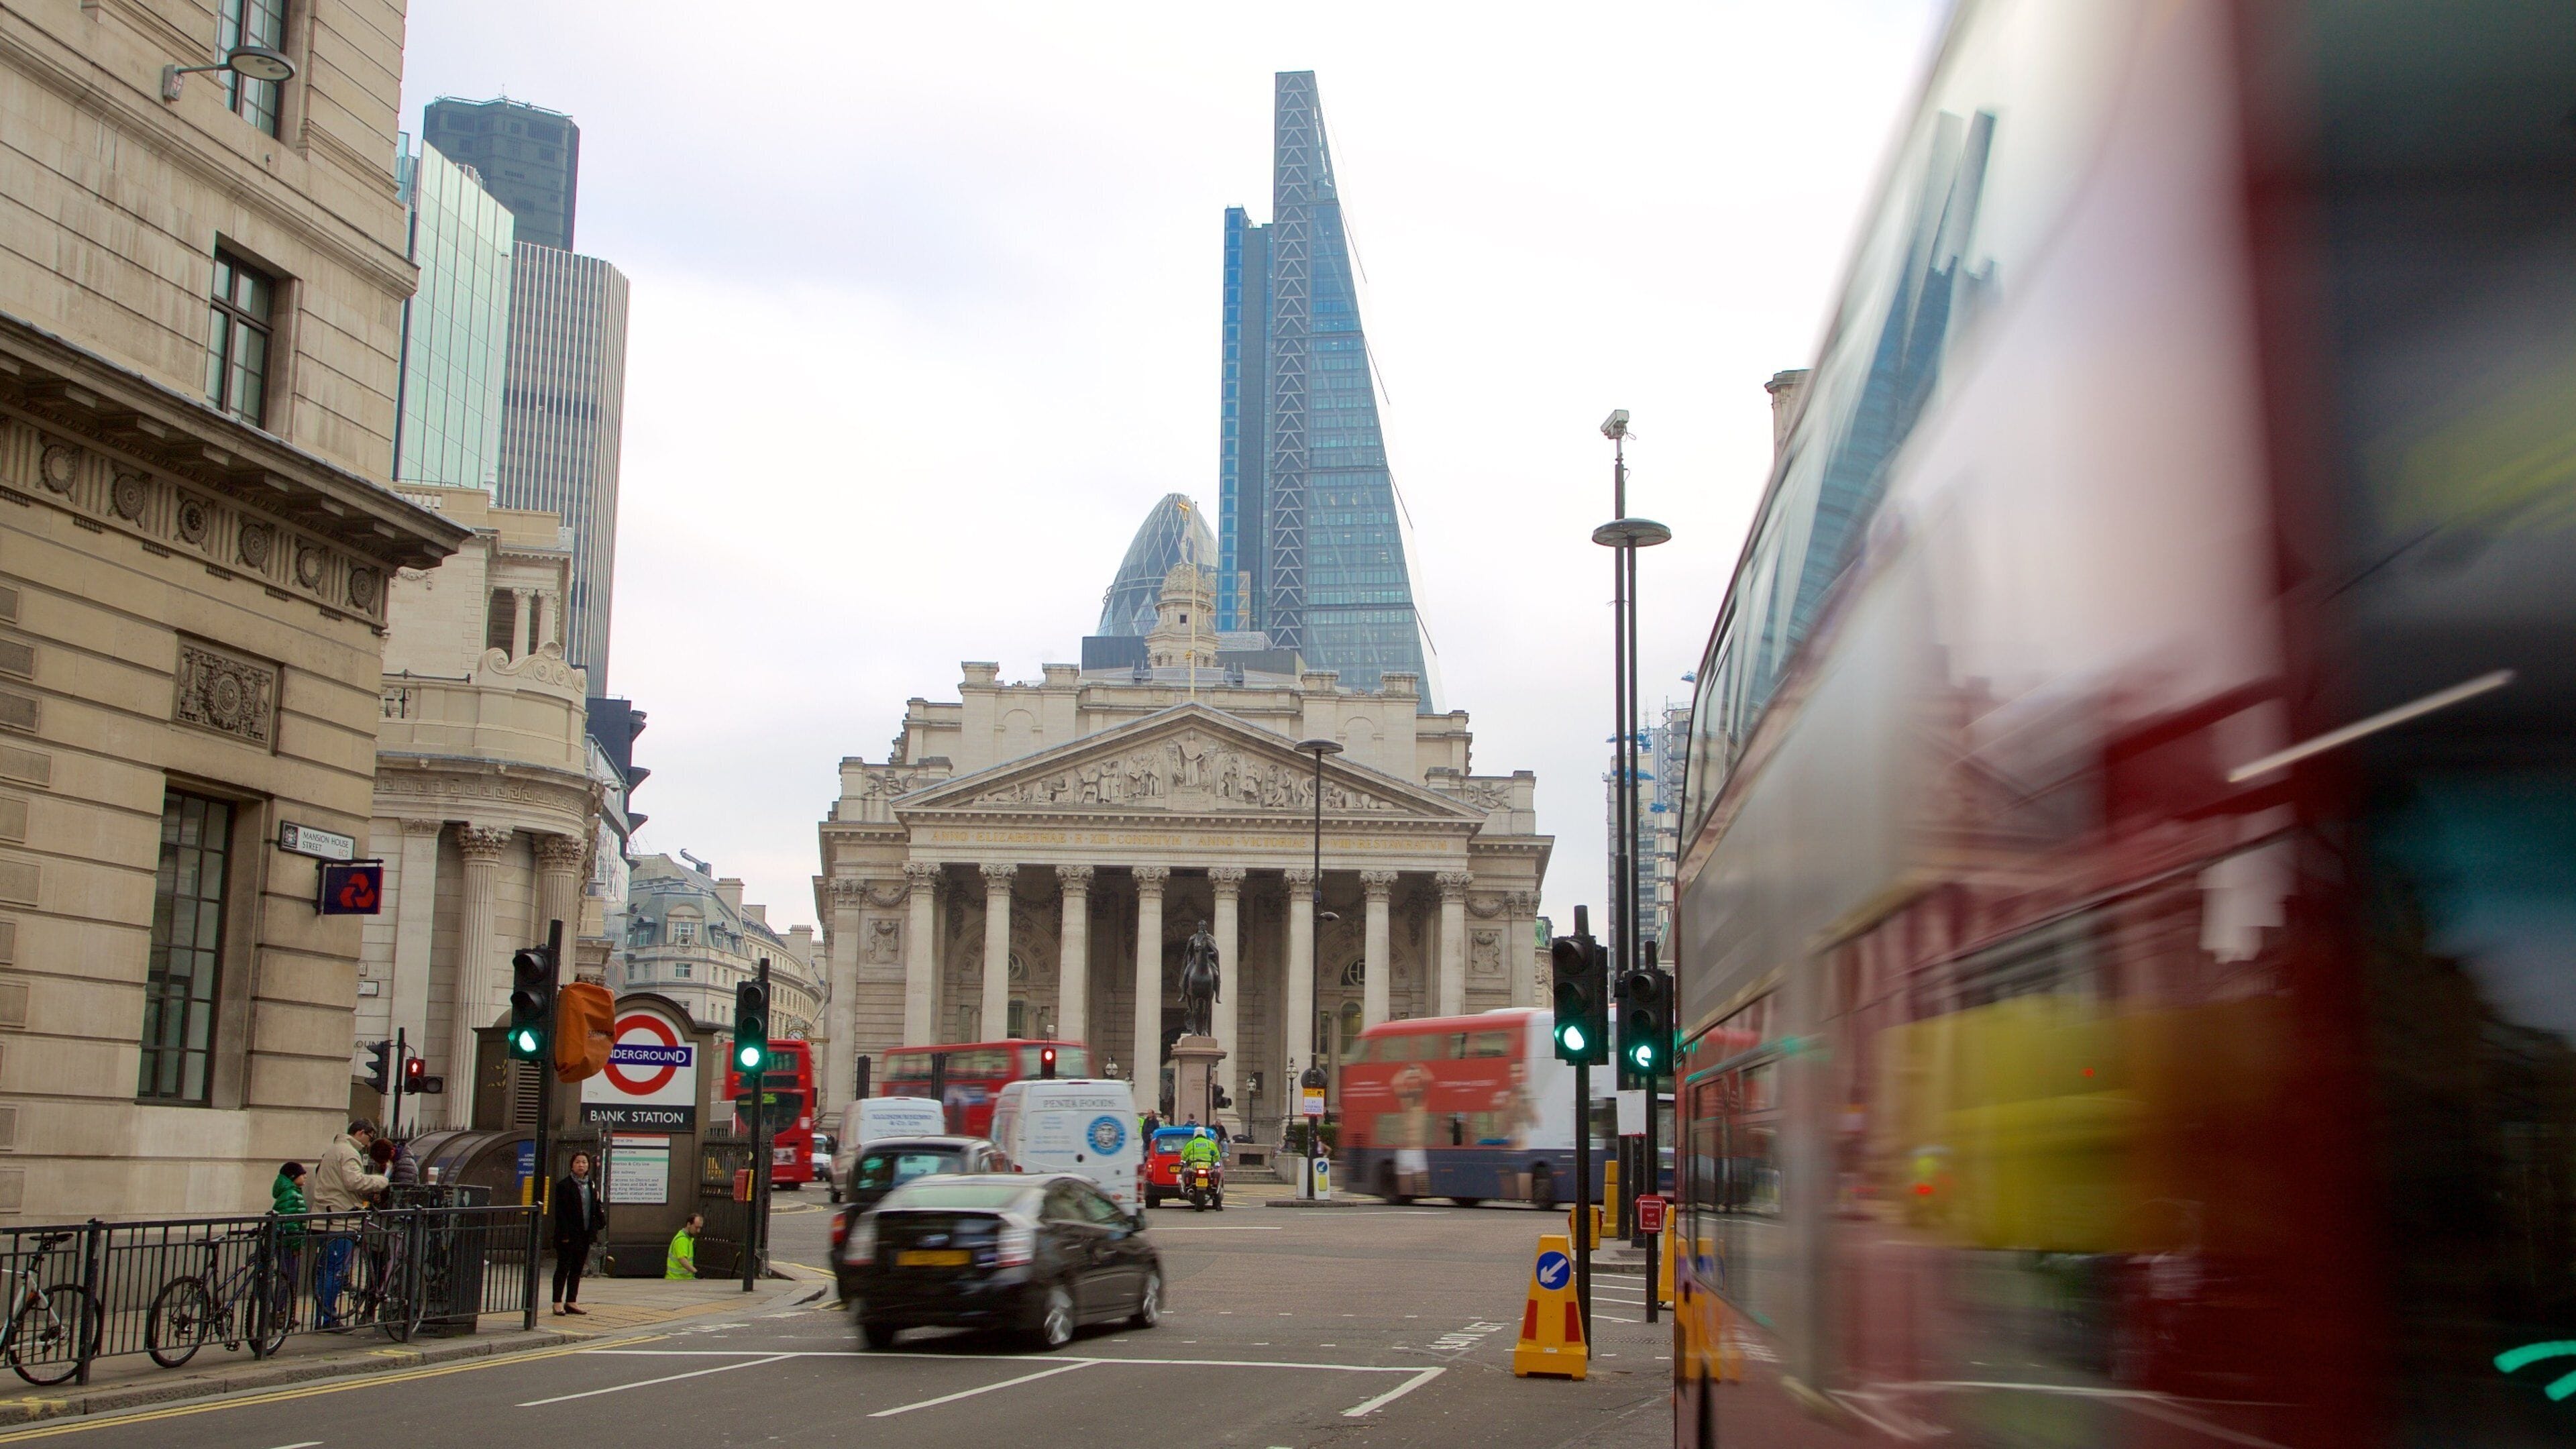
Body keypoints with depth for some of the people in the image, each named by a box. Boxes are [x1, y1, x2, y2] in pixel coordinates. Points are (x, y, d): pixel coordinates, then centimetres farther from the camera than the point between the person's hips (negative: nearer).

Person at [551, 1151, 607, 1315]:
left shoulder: (592, 1185, 12)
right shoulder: (564, 1184, -8)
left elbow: (597, 1207, 17)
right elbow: (560, 1211, -12)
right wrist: (564, 1234, -16)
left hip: (585, 1234, 6)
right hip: (568, 1235, -6)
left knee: (577, 1270, 10)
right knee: (563, 1269, -1)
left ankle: (571, 1302, 16)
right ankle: (558, 1303, 3)